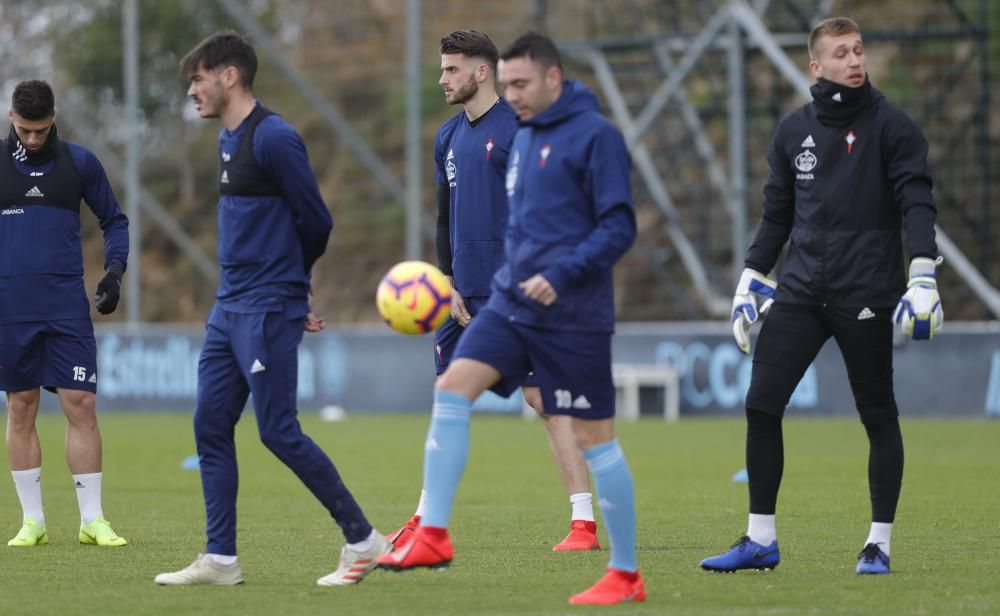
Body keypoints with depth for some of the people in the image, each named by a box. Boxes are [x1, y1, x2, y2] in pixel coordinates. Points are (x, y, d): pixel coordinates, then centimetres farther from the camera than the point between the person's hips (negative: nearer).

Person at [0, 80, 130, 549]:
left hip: (67, 304, 0)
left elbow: (114, 220, 14)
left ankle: (92, 519, -2)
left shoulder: (79, 163, 6)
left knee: (81, 406, -6)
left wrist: (115, 269, -2)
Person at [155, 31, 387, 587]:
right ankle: (221, 559, 11)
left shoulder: (273, 138, -15)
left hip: (267, 311, -9)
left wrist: (291, 281, 5)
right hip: (231, 307, 9)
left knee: (279, 432, -8)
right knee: (211, 426, 7)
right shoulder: (230, 140, 14)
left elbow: (316, 221, -11)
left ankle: (362, 540, 1)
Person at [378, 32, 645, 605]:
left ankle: (626, 575, 9)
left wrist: (561, 275, -25)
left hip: (573, 316, -7)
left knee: (594, 437, -1)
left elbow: (619, 227, -16)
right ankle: (434, 536, -11)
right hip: (512, 303, 7)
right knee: (452, 387, -11)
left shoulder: (595, 136, -11)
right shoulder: (522, 138, 14)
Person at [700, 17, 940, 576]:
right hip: (801, 292, 4)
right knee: (761, 405, -2)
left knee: (878, 416, 2)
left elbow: (917, 200, -10)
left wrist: (923, 272, -22)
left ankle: (880, 544, 10)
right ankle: (761, 539, 6)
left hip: (866, 295, -4)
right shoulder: (794, 131, 11)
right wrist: (751, 278, 13)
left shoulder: (891, 126, -3)